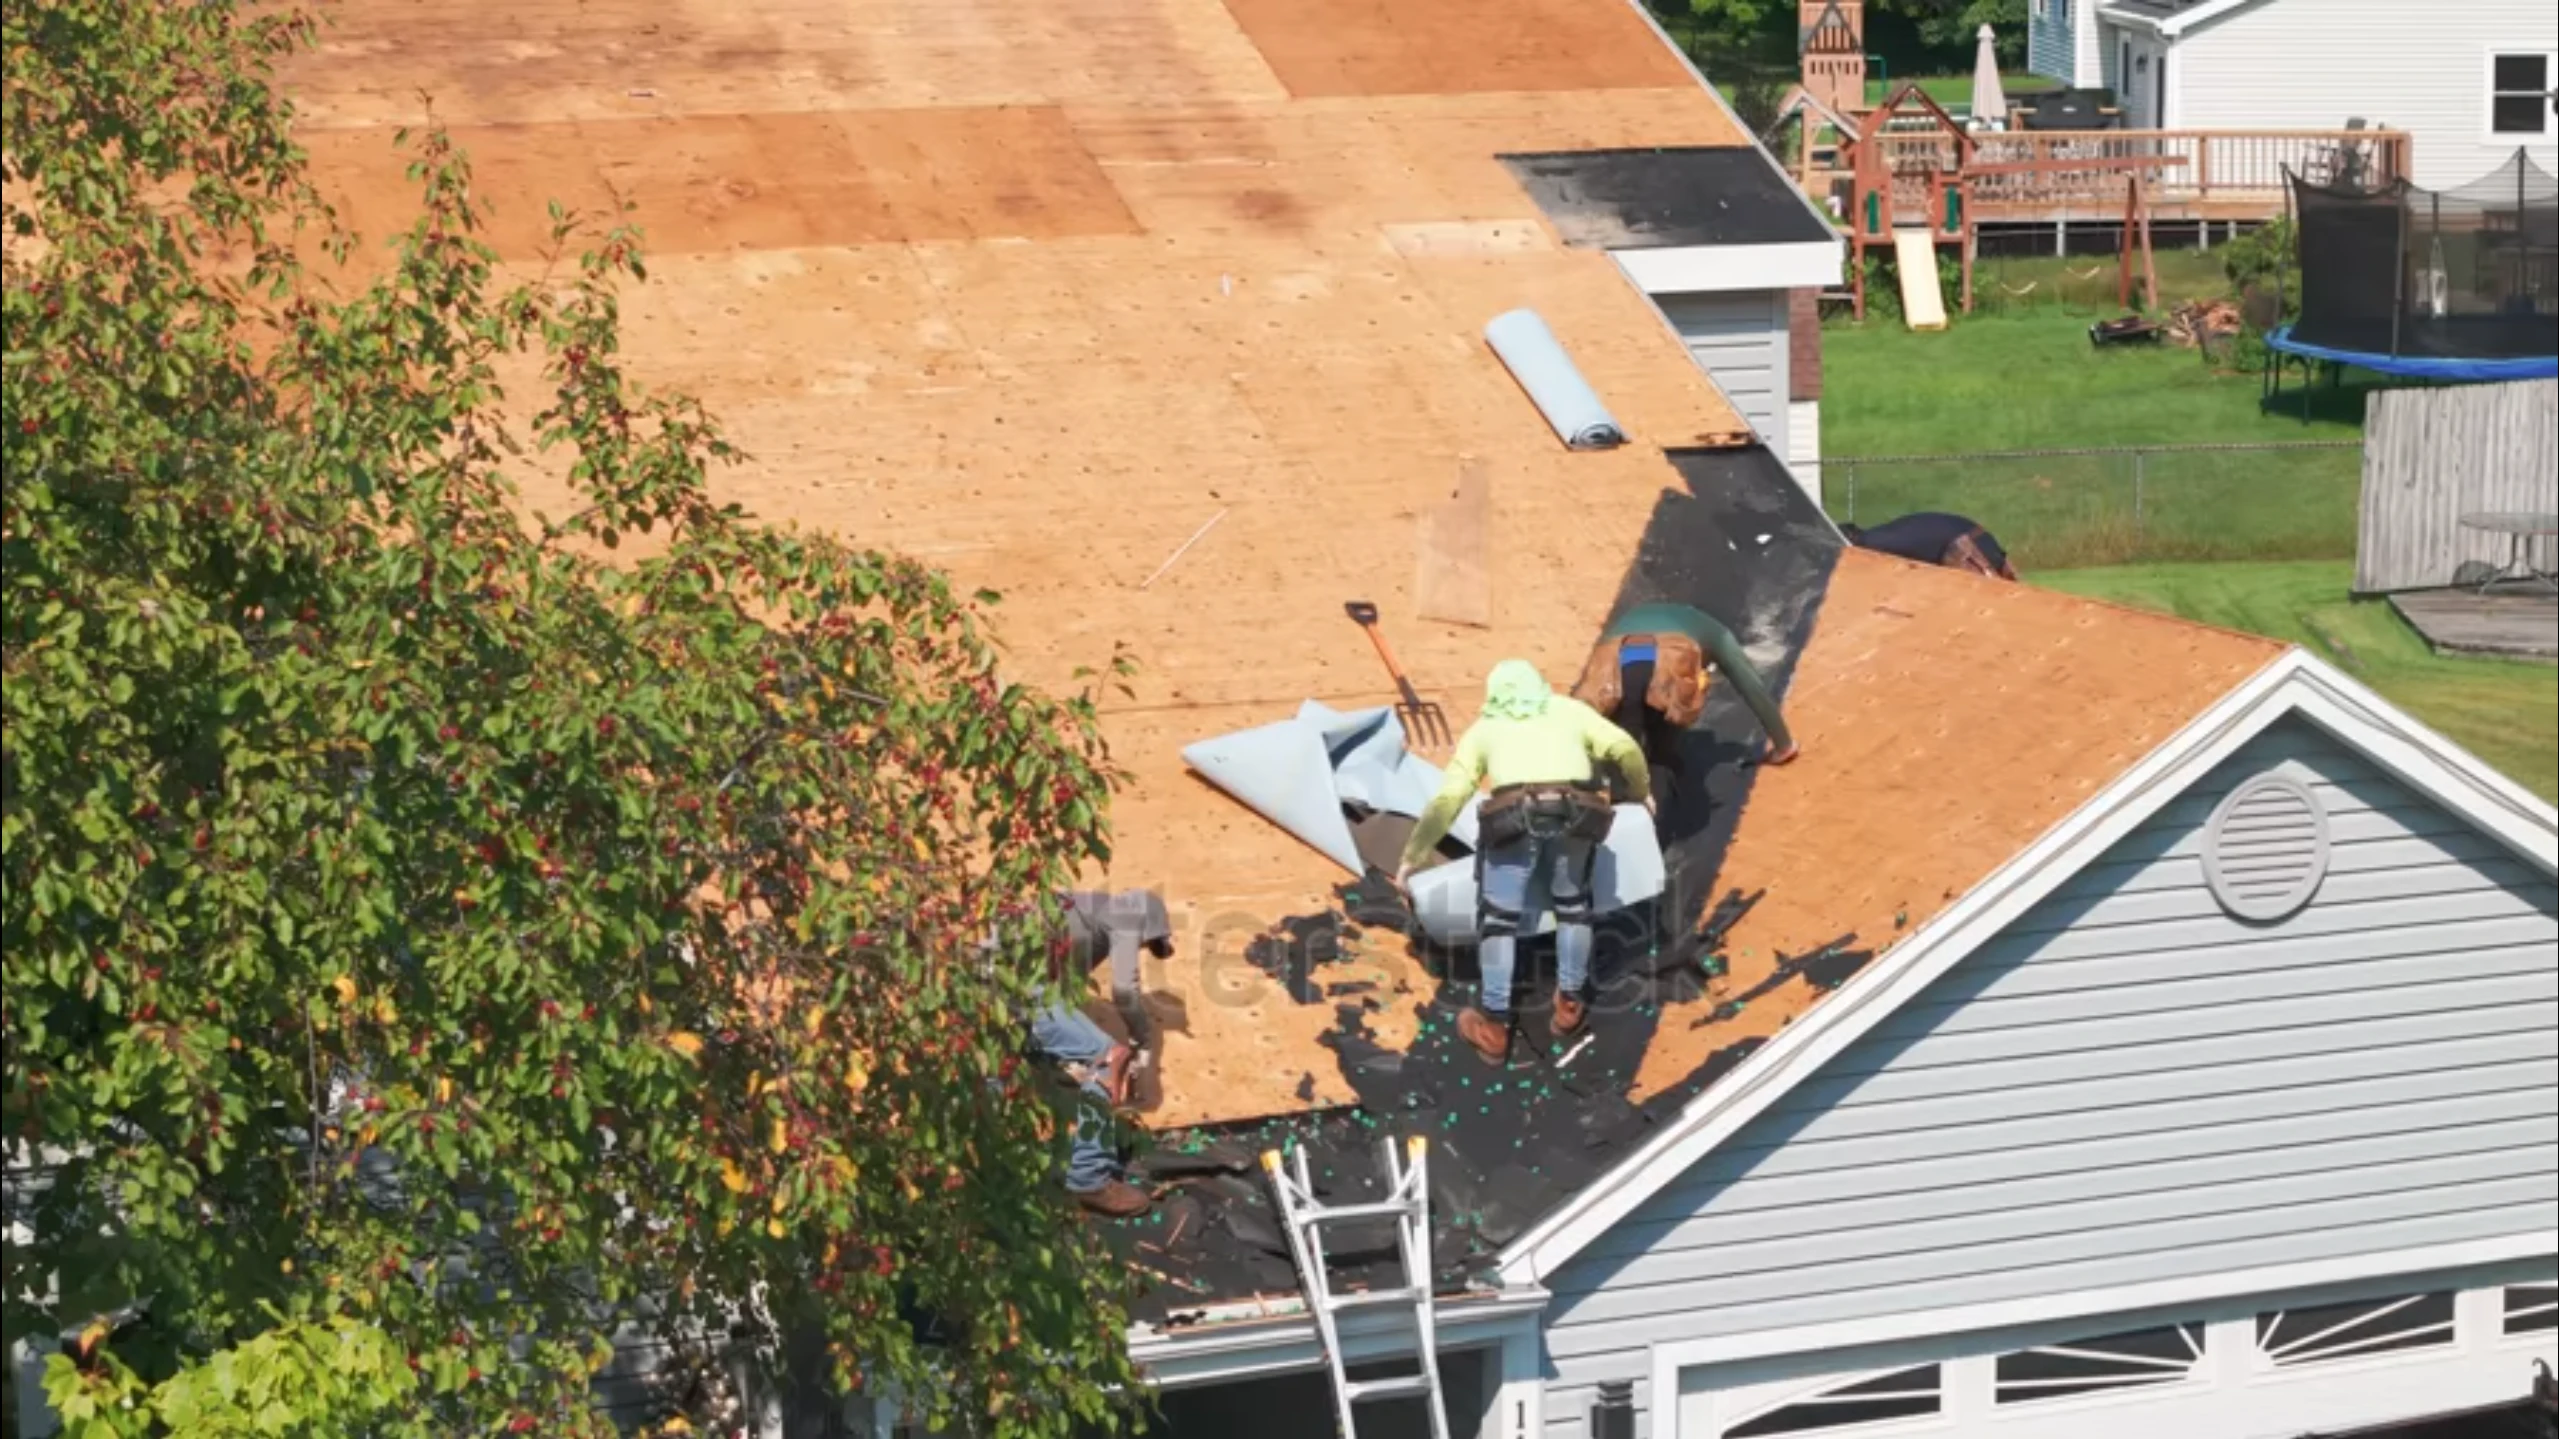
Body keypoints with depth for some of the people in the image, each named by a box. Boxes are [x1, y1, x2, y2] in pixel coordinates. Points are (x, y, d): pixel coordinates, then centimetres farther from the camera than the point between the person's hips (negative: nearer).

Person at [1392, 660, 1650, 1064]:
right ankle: (1569, 1003, 26)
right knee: (1572, 905, 25)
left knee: (1499, 917, 10)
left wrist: (1412, 856, 24)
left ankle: (1494, 1026, 8)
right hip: (1575, 812, 2)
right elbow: (1624, 747, 16)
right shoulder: (1568, 710, 28)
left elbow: (1448, 797, 18)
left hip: (1515, 816, -1)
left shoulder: (1484, 728, 25)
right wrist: (1641, 791, 36)